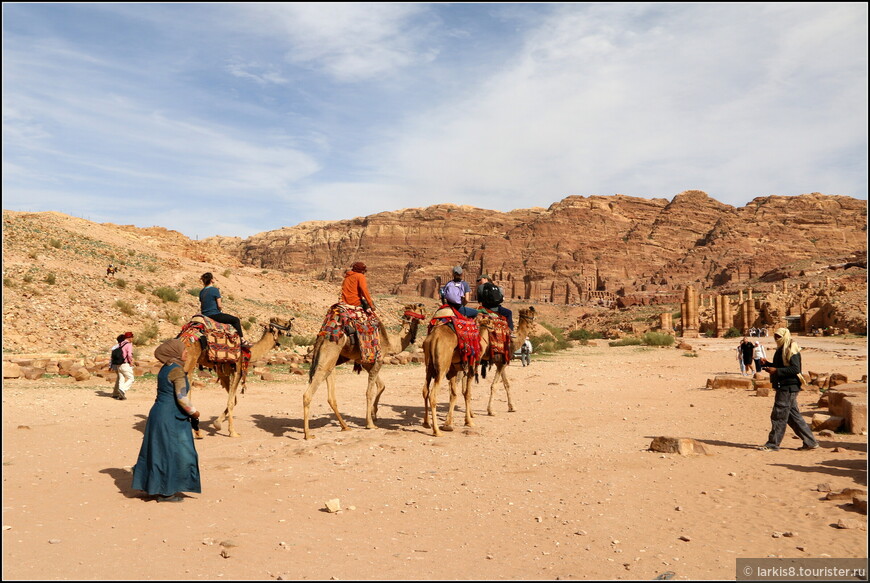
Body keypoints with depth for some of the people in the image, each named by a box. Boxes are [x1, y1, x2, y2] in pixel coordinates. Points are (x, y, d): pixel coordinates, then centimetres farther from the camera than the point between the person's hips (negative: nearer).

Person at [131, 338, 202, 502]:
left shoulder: (165, 368, 10)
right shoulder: (177, 370, -18)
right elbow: (182, 398, -22)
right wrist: (194, 412, -7)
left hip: (159, 413, 9)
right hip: (170, 418, -9)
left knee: (159, 452, 16)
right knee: (171, 452, 0)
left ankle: (156, 488, 27)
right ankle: (165, 492, 8)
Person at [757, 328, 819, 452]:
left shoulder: (791, 350, -14)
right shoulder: (782, 349, 16)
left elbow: (795, 369, -22)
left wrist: (776, 371, -23)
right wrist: (767, 364, 10)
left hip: (788, 388, -10)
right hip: (784, 387, 10)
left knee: (778, 416, -4)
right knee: (793, 416, 13)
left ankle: (773, 444, 2)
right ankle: (810, 442, 19)